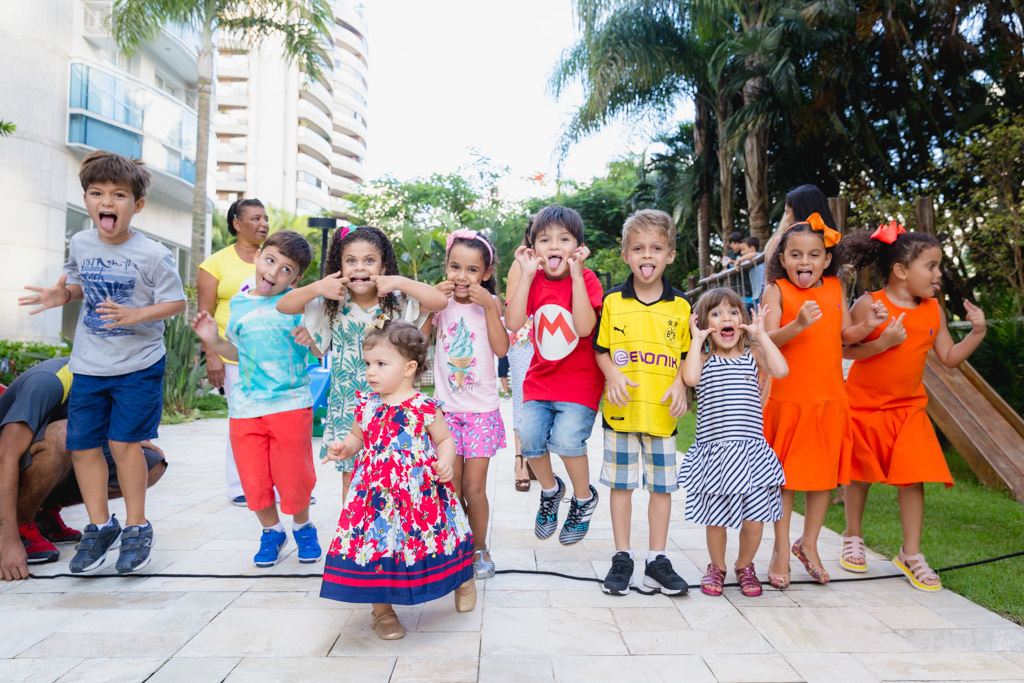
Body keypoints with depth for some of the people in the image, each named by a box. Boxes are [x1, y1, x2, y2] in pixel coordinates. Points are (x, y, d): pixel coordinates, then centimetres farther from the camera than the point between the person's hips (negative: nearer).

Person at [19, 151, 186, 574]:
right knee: (82, 444, 6)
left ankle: (137, 526, 13)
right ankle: (99, 525, 24)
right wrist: (61, 295, -2)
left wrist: (135, 315, -24)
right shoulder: (80, 244, 3)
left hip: (138, 364, -5)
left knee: (124, 441, -6)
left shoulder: (152, 255, -12)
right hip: (88, 364, 5)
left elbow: (176, 302, -9)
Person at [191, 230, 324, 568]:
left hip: (290, 405, -3)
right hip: (245, 409, 4)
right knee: (254, 480, 8)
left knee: (293, 477, 4)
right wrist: (214, 341, 5)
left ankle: (303, 527, 33)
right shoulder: (239, 303, 8)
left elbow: (323, 350, -8)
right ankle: (272, 531, 35)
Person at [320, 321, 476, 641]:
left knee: (435, 536, 10)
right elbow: (358, 437, 18)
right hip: (377, 494, 3)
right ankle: (382, 609, 26)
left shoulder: (424, 407, -10)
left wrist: (446, 461, -18)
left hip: (421, 492, -3)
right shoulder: (367, 405, 3)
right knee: (375, 543, 4)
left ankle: (463, 579, 42)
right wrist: (343, 448, -2)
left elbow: (445, 439, 0)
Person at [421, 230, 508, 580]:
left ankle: (480, 549, 22)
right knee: (450, 487, 4)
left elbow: (501, 348, -13)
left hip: (482, 410, -1)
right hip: (446, 408, 2)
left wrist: (489, 307, -18)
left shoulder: (490, 303, -2)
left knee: (474, 487, 1)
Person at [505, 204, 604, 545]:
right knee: (530, 436, -14)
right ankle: (550, 490, 18)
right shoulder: (533, 280, 2)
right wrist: (527, 275, -16)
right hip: (540, 377, 4)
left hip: (580, 380, -3)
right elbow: (512, 323, -14)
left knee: (565, 438, -21)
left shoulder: (586, 279, -8)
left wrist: (576, 274, -23)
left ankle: (585, 498, 10)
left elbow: (584, 328, -24)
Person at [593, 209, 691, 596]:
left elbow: (689, 354, 9)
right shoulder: (612, 302, 1)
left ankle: (657, 560, 22)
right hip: (621, 409, -1)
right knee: (621, 484, 8)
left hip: (663, 411, 1)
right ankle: (622, 558, 21)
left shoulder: (680, 307, 4)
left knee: (662, 485, 8)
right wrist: (613, 375, -13)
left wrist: (680, 382, -8)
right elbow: (600, 349, 4)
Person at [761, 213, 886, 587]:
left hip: (829, 397, 4)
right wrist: (799, 323, -32)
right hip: (787, 398, -4)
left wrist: (868, 325, -6)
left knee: (824, 473, 12)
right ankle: (781, 549, 21)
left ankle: (808, 544, 30)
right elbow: (769, 340, -16)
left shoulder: (835, 289, 8)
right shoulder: (776, 290, -6)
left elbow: (845, 336, 13)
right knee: (783, 475, 6)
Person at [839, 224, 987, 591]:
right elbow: (844, 349, -16)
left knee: (913, 477, -1)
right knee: (859, 474, 10)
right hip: (863, 406, -4)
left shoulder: (933, 310, 1)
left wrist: (977, 332, -6)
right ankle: (853, 538, 31)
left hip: (908, 409, 4)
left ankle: (911, 554, 14)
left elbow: (949, 357, 6)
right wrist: (883, 343, -27)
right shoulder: (870, 305, -15)